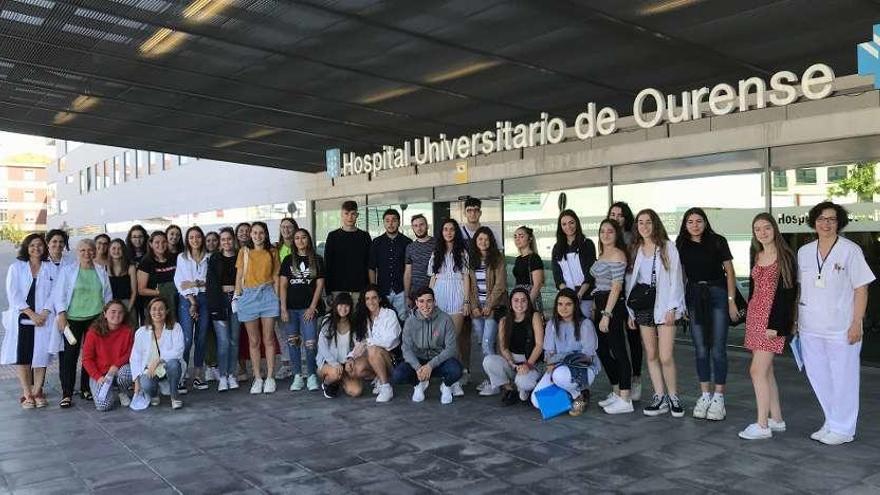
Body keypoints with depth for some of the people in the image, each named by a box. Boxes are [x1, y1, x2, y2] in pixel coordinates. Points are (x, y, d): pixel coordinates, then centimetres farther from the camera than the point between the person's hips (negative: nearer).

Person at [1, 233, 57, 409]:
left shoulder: (50, 268, 8)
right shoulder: (16, 267, 6)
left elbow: (54, 294, 2)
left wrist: (44, 314, -11)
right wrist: (31, 314, -11)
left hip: (43, 320, 0)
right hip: (21, 319, 0)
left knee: (41, 356, 2)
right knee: (21, 357, -1)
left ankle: (37, 392, 14)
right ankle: (27, 394, 8)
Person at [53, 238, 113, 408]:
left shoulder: (101, 272, 9)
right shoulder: (68, 270, 2)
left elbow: (108, 295, 14)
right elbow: (59, 294, -1)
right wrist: (61, 314, -9)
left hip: (95, 318, 2)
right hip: (73, 318, -2)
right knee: (69, 355, -4)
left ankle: (86, 389, 17)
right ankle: (66, 393, 2)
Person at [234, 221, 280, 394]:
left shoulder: (272, 252, 8)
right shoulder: (244, 252, 7)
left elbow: (276, 276, 8)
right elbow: (239, 276, 6)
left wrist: (276, 297, 0)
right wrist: (237, 296, -2)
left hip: (267, 295, 0)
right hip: (249, 295, 0)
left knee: (268, 339, 1)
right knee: (254, 341, 5)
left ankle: (270, 377, 7)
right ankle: (257, 378, 11)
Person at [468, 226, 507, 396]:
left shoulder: (498, 258, -1)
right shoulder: (471, 259, 11)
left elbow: (500, 284, -6)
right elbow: (469, 285, 10)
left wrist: (489, 305, -10)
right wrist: (474, 306, -1)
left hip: (493, 307, -5)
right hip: (477, 308, 5)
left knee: (487, 344, -12)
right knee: (482, 344, 5)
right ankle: (488, 378, 13)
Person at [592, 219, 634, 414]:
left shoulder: (617, 254, -11)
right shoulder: (602, 254, 16)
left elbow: (616, 287, -16)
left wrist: (607, 314, -19)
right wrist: (597, 311, 14)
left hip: (613, 306, -10)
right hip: (601, 305, 10)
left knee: (618, 351, -5)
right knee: (601, 350, 14)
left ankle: (625, 400, 0)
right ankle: (616, 392, 27)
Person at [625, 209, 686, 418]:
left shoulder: (668, 247, 0)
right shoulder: (635, 250, 12)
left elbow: (675, 278, -4)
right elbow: (631, 280, 12)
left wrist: (671, 308, -11)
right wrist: (630, 311, 9)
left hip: (663, 304, -4)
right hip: (642, 306, 4)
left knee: (666, 356, -9)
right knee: (651, 355, 6)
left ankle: (673, 396, 9)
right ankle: (660, 397, 15)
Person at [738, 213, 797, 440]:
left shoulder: (785, 257, -8)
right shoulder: (756, 256, 13)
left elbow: (787, 293, -13)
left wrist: (775, 324, -18)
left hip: (773, 318, -7)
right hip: (755, 315, 7)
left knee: (757, 370, -10)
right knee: (766, 370, 11)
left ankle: (762, 425, -4)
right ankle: (777, 419, 21)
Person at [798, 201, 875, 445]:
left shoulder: (850, 250, -5)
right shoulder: (804, 252, 8)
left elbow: (861, 289, -7)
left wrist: (856, 323, -12)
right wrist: (794, 320, 12)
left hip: (841, 328, -5)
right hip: (810, 327, 5)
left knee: (843, 379, 4)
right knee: (817, 377, 13)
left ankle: (842, 429, 18)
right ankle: (831, 423, 30)